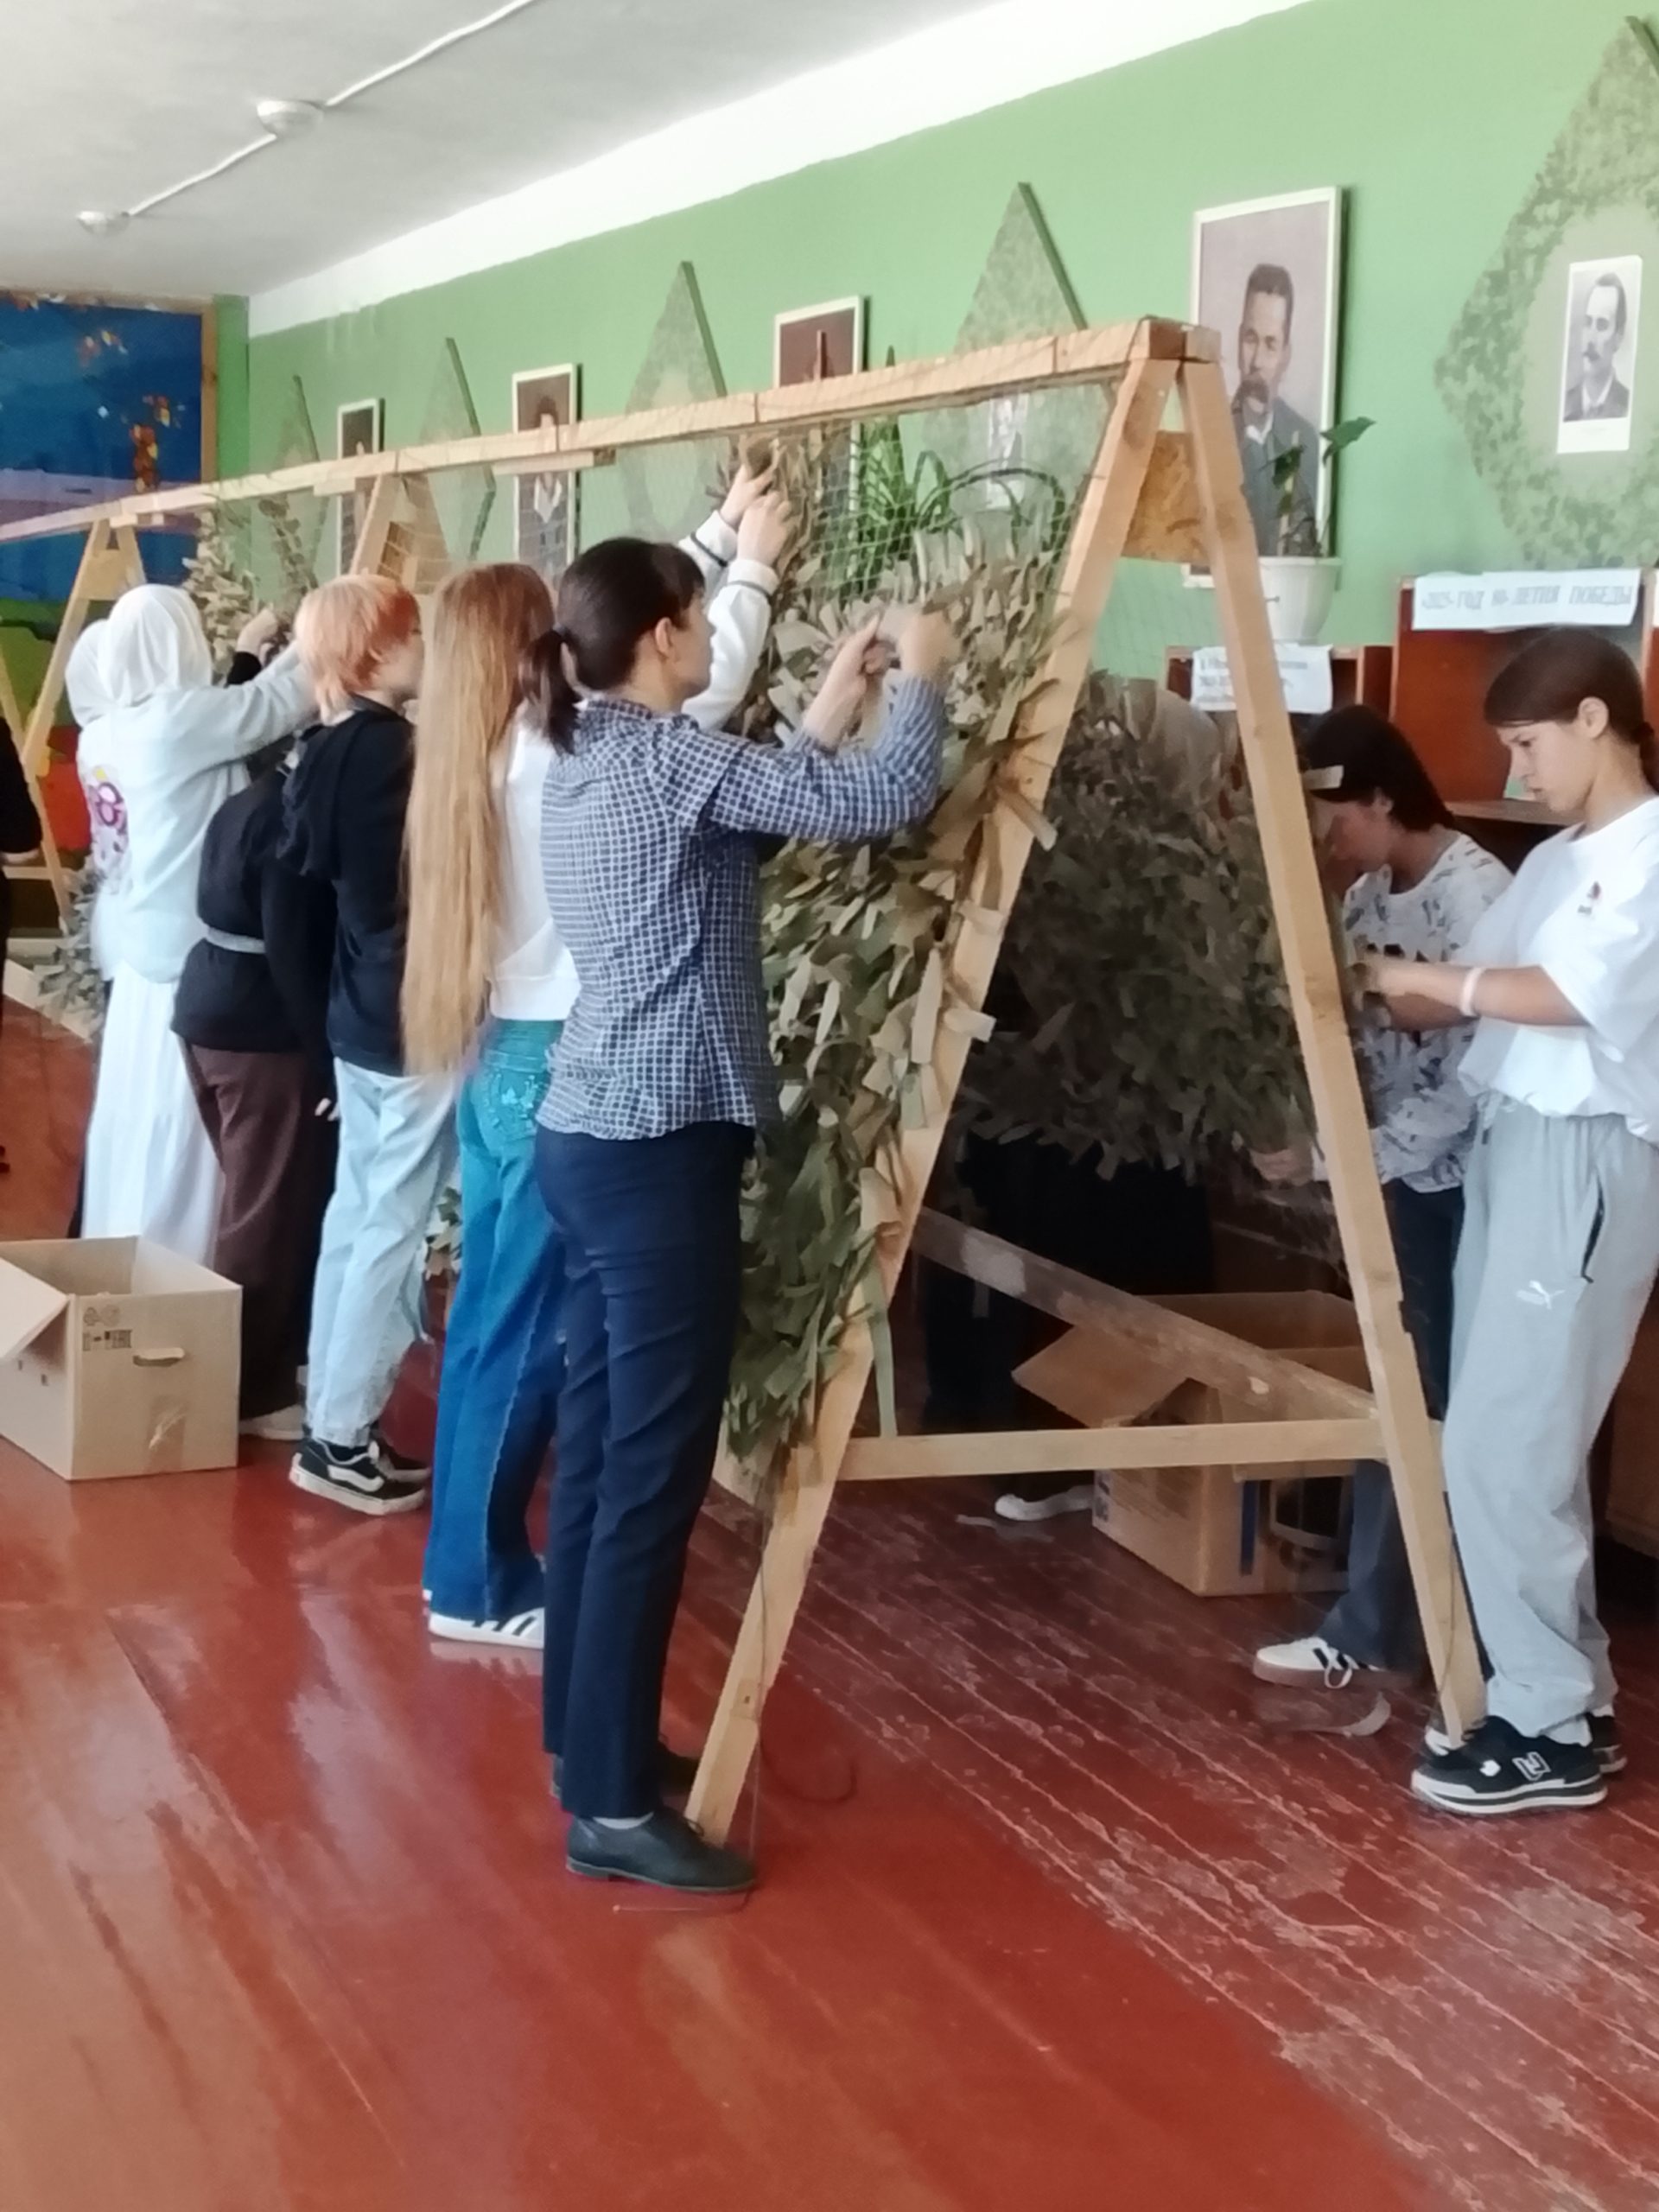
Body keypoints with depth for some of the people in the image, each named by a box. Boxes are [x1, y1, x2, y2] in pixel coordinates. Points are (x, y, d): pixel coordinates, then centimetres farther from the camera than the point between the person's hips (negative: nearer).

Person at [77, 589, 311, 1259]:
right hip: (187, 965, -8)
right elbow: (283, 700, -12)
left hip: (135, 959, 8)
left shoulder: (103, 734, 6)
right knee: (176, 1145, -1)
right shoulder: (176, 717, -16)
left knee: (131, 1132, 15)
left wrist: (247, 653, 23)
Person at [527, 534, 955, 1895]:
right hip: (659, 1155, -10)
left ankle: (583, 1733, 25)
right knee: (652, 1477, -6)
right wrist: (923, 679, -1)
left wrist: (825, 719, 20)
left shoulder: (586, 764, 13)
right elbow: (883, 803, -18)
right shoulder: (669, 758, -15)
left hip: (586, 1136, 10)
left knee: (598, 1448, 15)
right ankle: (613, 1805, -1)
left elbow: (739, 824, 22)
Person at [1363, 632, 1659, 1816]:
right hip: (1510, 1144, 9)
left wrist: (1427, 979, -9)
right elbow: (1471, 994, 13)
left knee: (1506, 1447, -9)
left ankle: (1558, 1726, 1)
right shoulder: (1559, 861, 18)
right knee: (1499, 1439, 10)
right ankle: (1544, 1687, 20)